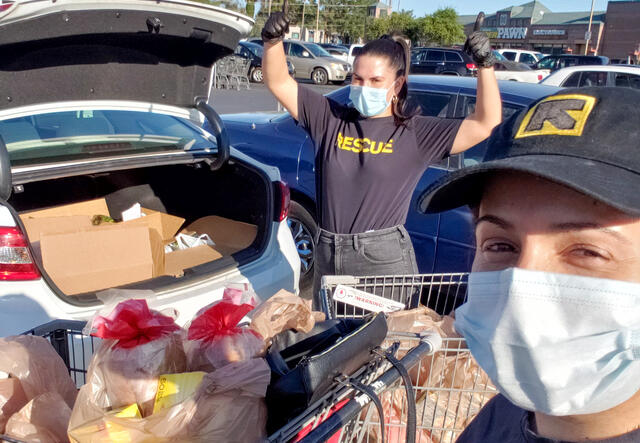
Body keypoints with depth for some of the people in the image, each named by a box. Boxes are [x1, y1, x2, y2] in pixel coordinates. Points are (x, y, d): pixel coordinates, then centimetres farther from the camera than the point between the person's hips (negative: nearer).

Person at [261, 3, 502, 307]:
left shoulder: (417, 133, -3)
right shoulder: (329, 119, 5)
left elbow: (485, 124, -6)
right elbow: (279, 82, 7)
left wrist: (485, 65, -16)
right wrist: (273, 40, -9)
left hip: (385, 262, -3)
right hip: (328, 258, 4)